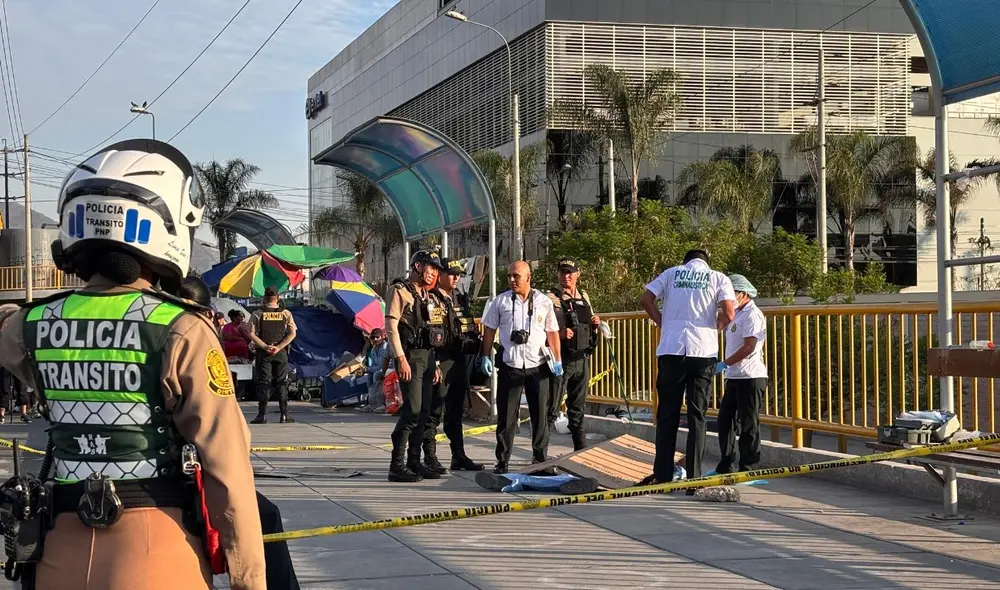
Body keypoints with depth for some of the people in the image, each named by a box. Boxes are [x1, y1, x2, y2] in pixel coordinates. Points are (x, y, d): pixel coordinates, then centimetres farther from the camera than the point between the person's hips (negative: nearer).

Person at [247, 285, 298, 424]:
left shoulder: (257, 314, -2)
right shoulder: (286, 313, 1)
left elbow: (251, 333, -8)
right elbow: (292, 333, -5)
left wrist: (265, 347, -10)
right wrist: (278, 347, -9)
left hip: (263, 352, -1)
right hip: (281, 353, 1)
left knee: (263, 382, 2)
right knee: (281, 382, 6)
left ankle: (262, 415, -3)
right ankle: (284, 415, 4)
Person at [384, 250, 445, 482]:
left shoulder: (429, 298, 20)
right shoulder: (400, 291, -6)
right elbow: (391, 326, -14)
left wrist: (434, 364, 19)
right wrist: (401, 359, -20)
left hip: (427, 357, 9)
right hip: (410, 356, -8)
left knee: (423, 412, 8)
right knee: (412, 410, -14)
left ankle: (414, 462, 15)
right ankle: (397, 465, -11)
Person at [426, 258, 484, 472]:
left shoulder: (460, 299, 17)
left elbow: (472, 329, 25)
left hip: (459, 360, 8)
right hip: (440, 362, -8)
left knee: (456, 412, 14)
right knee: (433, 412, -3)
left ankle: (459, 456, 20)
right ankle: (430, 457, 1)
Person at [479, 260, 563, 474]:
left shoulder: (544, 302, 6)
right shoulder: (500, 302, 4)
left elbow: (552, 333, 9)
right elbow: (489, 330, 7)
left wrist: (558, 360, 4)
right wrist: (485, 356, 1)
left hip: (538, 366, 1)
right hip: (510, 366, -1)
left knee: (540, 414, 6)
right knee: (506, 416, 0)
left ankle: (540, 458, 17)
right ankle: (502, 461, 6)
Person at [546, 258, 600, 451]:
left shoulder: (584, 296, 13)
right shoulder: (551, 298, -7)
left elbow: (590, 325, 26)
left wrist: (596, 322, 4)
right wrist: (559, 334, -28)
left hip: (582, 358, 6)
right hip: (560, 359, -6)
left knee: (578, 407, 16)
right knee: (552, 408, -5)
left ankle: (581, 449, 25)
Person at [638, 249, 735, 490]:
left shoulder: (672, 273, 11)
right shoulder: (719, 278, 7)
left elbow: (645, 300, 2)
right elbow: (728, 314, -7)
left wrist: (662, 322, 13)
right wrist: (713, 329, 12)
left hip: (671, 351, 1)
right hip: (703, 352, -1)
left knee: (667, 415, 9)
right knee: (697, 416, 4)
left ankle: (662, 475, 9)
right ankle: (694, 479, 2)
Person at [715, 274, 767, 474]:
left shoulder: (752, 315, -12)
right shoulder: (737, 314, 18)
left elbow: (749, 347, -21)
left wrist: (725, 363, -18)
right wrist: (726, 367, 11)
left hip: (750, 377, -10)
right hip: (735, 376, 10)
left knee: (748, 424, -3)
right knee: (725, 419, 13)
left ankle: (747, 470, 3)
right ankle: (725, 467, 22)